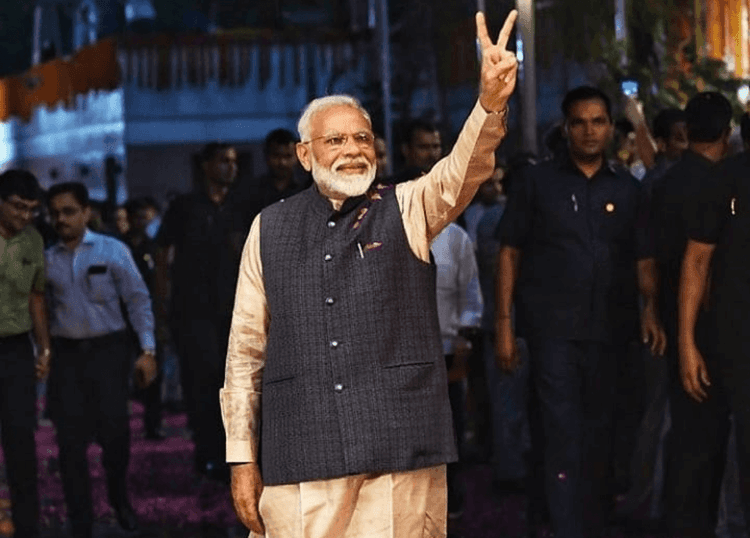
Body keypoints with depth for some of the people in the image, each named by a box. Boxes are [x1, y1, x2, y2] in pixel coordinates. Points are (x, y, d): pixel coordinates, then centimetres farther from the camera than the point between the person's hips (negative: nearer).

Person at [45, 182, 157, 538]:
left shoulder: (112, 251, -2)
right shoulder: (47, 260, 4)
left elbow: (138, 301, -2)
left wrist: (147, 351, -7)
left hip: (108, 350, -2)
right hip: (66, 355, 2)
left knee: (114, 432, -4)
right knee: (71, 443, 1)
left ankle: (119, 498, 26)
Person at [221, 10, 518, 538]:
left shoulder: (406, 211, 7)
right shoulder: (271, 229, 10)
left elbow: (462, 171, -14)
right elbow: (246, 351, 11)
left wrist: (491, 103, -34)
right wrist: (243, 458, 6)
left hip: (399, 455, -1)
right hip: (298, 463, 1)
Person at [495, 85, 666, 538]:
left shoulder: (628, 190, 11)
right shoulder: (536, 183, 4)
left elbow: (644, 259, 11)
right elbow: (510, 253, 3)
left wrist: (651, 308, -8)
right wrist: (504, 323, -4)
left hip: (609, 331, 3)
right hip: (553, 330, -3)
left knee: (600, 435, 12)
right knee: (564, 436, -10)